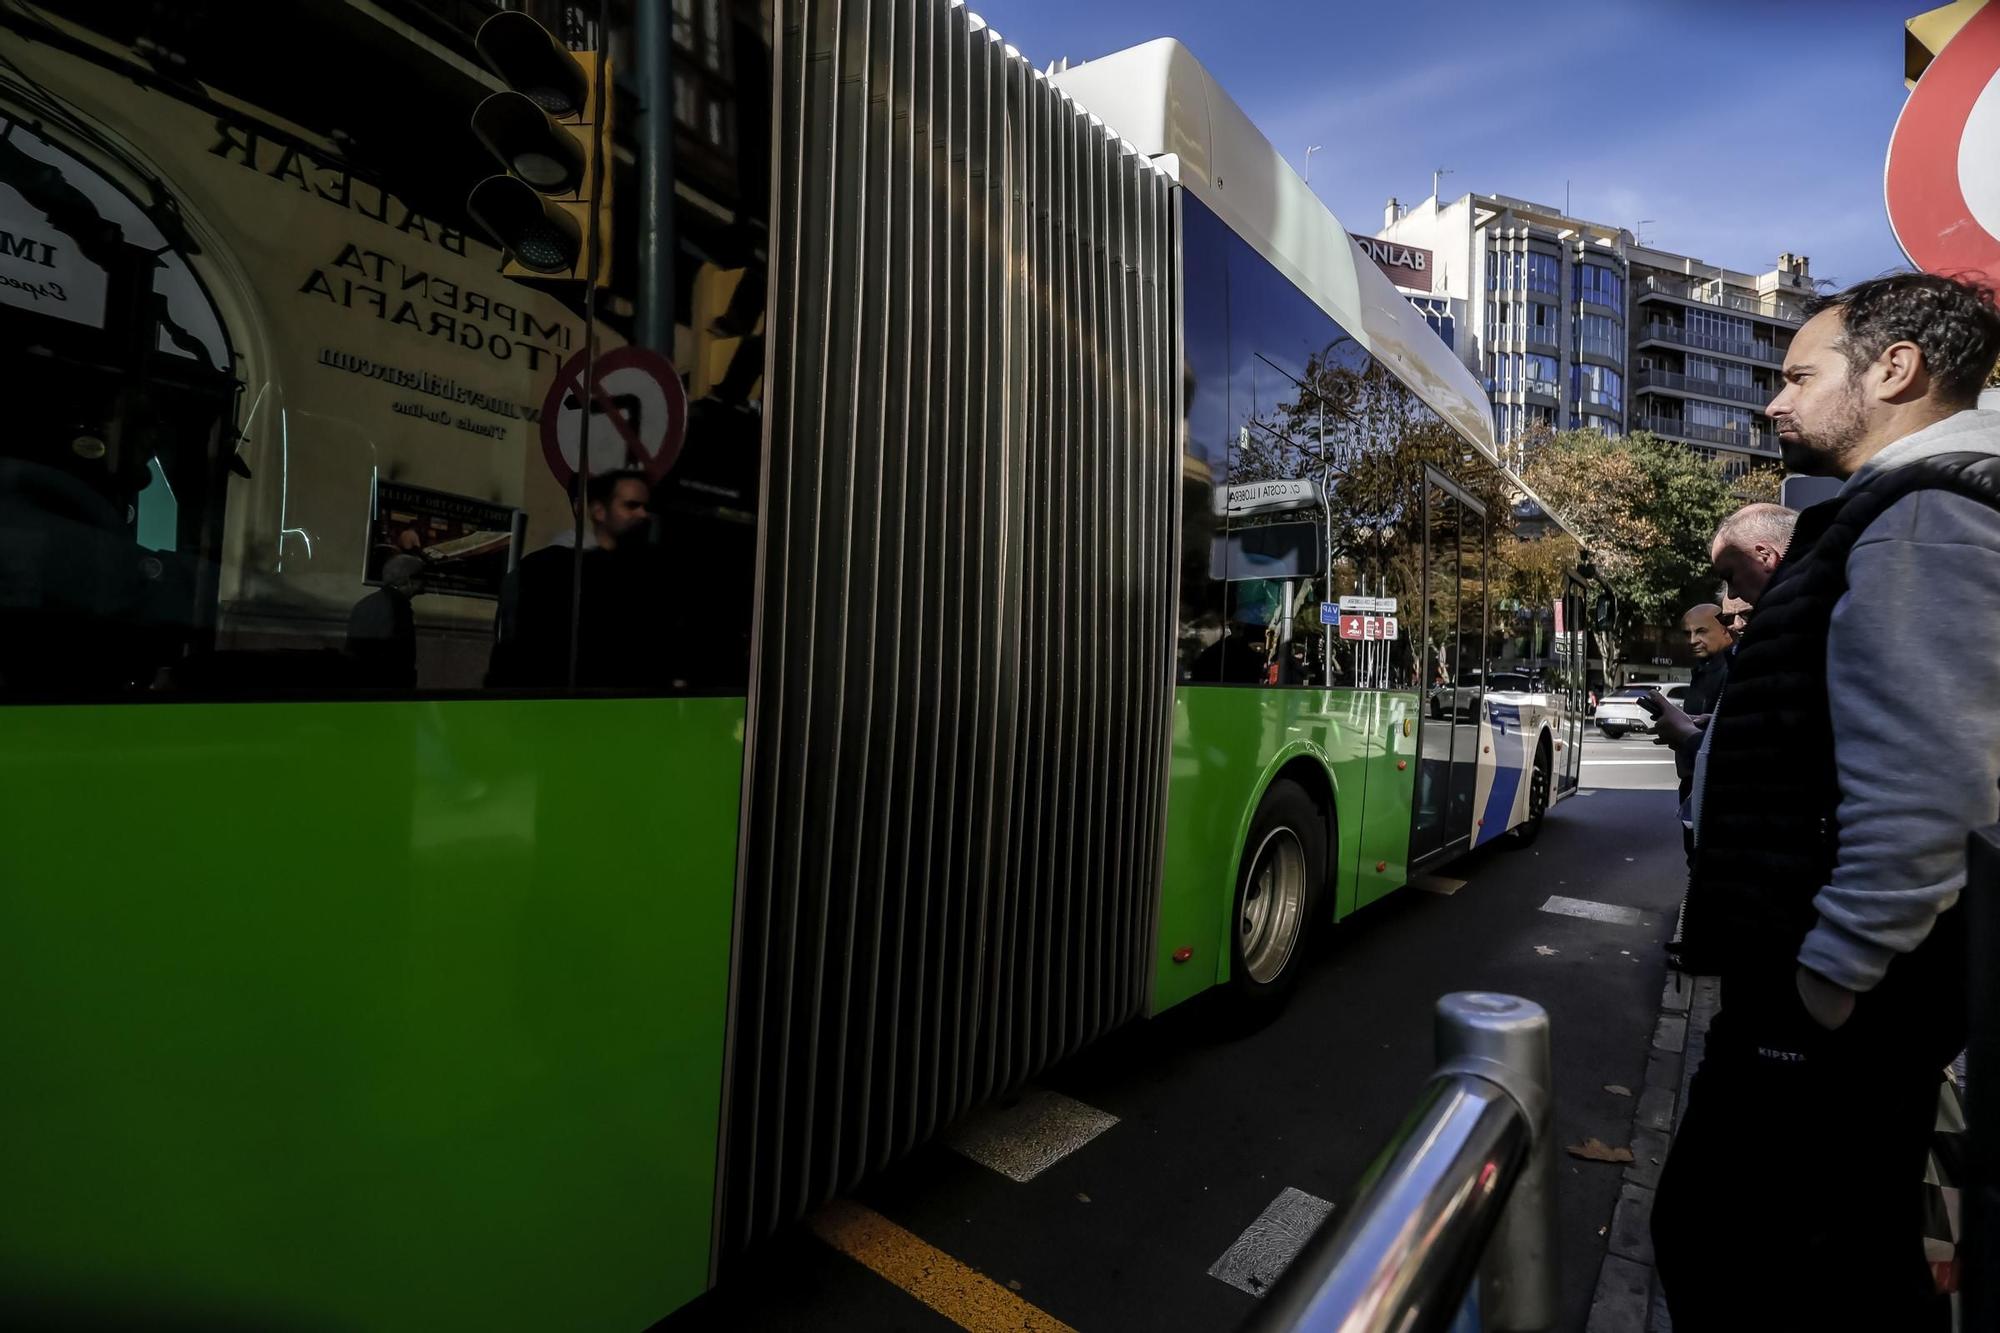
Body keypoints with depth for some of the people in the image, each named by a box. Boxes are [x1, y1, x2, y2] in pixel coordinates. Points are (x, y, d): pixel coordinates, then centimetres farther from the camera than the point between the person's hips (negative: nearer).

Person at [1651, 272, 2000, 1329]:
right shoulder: (1898, 512, 16)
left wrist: (1827, 981, -21)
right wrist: (1773, 603, 13)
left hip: (1841, 985, -10)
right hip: (1858, 977, 10)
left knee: (1721, 1243, 3)